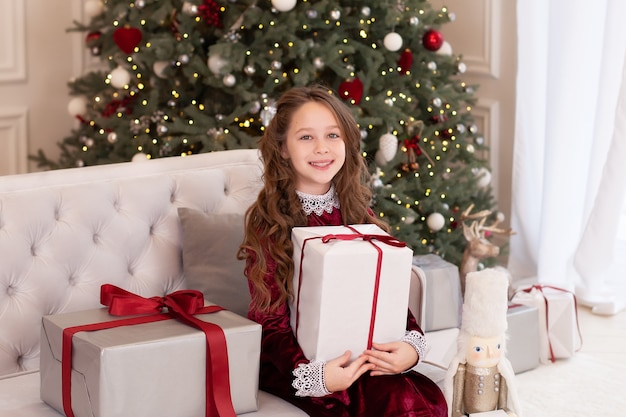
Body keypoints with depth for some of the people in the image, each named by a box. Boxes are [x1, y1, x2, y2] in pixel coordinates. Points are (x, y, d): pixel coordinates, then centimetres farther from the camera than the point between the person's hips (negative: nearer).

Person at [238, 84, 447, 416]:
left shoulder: (356, 211, 8)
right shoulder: (268, 223, -7)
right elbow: (269, 322, -9)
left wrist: (412, 344, -13)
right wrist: (313, 375, -28)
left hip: (360, 349, 5)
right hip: (296, 361, -5)